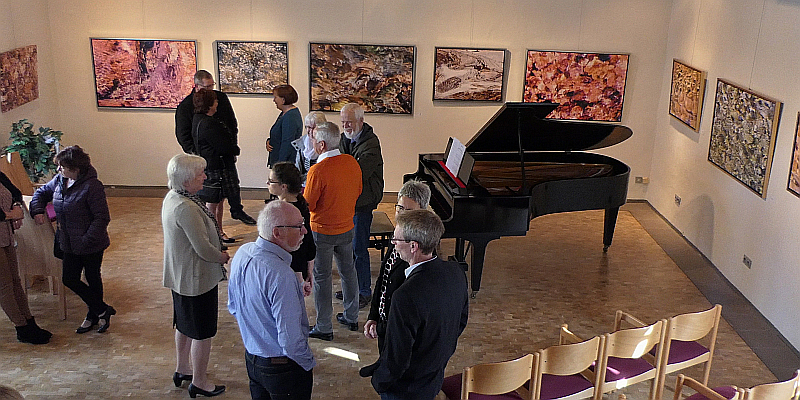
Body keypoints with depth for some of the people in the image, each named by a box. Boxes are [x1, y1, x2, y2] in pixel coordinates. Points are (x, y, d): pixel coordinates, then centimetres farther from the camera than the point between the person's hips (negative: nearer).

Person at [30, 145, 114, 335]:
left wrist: (86, 240, -24)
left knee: (93, 280, 10)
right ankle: (102, 310, 21)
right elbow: (42, 193, 19)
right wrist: (37, 211, 0)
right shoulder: (59, 180, 0)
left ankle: (94, 315, 30)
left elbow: (102, 218, -21)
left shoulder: (92, 186, -23)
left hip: (91, 245, -8)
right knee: (69, 279, 10)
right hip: (70, 244, 8)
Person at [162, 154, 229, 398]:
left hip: (180, 275, 10)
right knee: (202, 332, 6)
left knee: (184, 326, 25)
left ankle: (182, 369, 42)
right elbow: (203, 248, -27)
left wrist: (216, 251, 5)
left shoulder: (172, 197, 2)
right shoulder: (186, 208, -30)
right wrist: (222, 257, -8)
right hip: (196, 279, -10)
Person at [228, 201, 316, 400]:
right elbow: (290, 340, -28)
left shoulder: (242, 253, -6)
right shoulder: (280, 275, -33)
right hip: (282, 367, -8)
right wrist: (309, 364, -11)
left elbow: (233, 307, 9)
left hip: (251, 358, 8)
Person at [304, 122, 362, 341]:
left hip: (322, 231, -6)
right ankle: (352, 318, 33)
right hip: (347, 228, 6)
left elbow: (307, 205, -18)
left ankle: (324, 328, 15)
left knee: (321, 277, 7)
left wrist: (302, 192, 0)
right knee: (348, 271, 20)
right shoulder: (352, 162, -5)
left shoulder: (318, 170, -25)